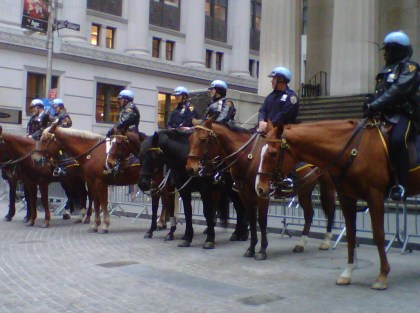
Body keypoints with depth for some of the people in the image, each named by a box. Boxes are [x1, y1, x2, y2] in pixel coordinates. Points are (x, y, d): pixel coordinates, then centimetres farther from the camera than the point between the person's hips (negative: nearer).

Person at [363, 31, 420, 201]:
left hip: (402, 114, -9)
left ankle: (401, 184, -32)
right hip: (385, 115, 9)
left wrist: (375, 105, -28)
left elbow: (396, 91, -18)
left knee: (397, 139, -34)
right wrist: (370, 102, -4)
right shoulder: (387, 69, 23)